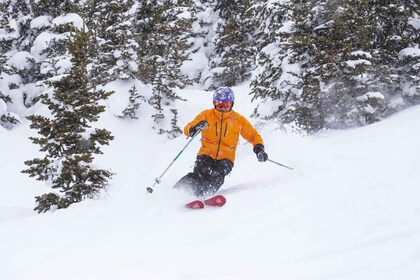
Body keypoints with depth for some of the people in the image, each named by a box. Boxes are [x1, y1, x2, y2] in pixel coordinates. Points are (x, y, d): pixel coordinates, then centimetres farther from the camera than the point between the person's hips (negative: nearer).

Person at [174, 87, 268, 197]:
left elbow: (253, 135, 13)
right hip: (206, 155, 0)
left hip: (225, 158, 0)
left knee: (217, 176, -30)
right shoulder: (206, 115, 4)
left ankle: (201, 196, -46)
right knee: (199, 174, -28)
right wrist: (195, 128, -26)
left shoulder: (238, 119, 6)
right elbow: (188, 129, -1)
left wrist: (259, 147, -7)